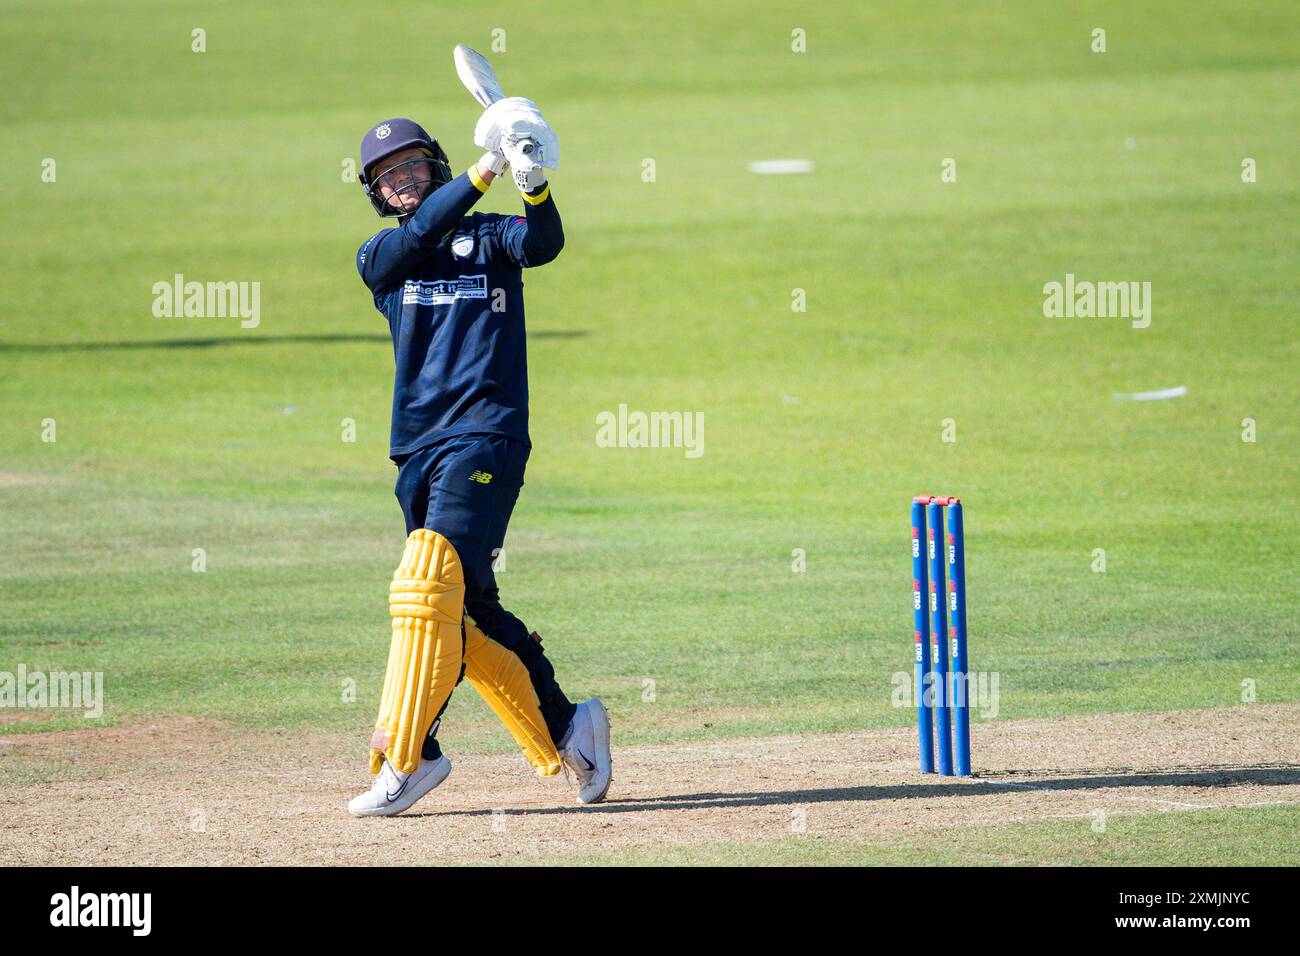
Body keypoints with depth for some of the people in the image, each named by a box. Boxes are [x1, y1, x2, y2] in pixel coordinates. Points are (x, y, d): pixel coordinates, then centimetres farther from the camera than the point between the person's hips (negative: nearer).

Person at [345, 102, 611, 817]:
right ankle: (563, 731, 17)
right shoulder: (380, 256, 14)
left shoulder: (488, 236, 9)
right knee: (464, 611, 5)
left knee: (428, 588, -18)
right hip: (418, 451, 5)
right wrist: (485, 172, -18)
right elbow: (420, 232, -7)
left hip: (486, 437, -5)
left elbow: (544, 243, -12)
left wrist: (534, 186, -32)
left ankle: (405, 755, -19)